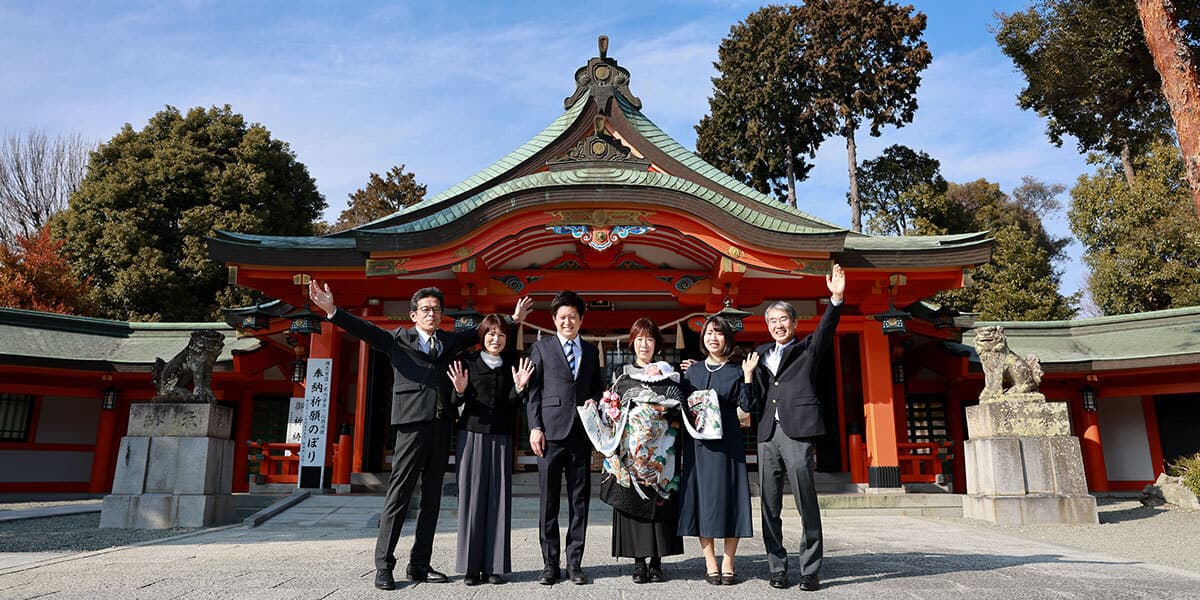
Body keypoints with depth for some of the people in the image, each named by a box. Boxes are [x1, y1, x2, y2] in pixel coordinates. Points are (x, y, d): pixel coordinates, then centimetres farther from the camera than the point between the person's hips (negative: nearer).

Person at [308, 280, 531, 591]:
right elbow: (365, 330, -6)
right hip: (412, 425, -5)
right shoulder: (398, 339, 6)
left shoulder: (449, 340, 18)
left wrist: (513, 318, 30)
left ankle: (419, 565, 18)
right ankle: (383, 566, 5)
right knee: (398, 496, -4)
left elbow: (481, 331, 29)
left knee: (432, 498, 9)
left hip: (441, 425, 5)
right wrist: (332, 310, -19)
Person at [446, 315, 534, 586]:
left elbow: (512, 406, 8)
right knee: (472, 496, -1)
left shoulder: (511, 366, 10)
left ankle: (495, 565, 7)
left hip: (501, 436, 2)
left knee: (499, 497, 0)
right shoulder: (468, 362, 4)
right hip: (472, 434, -2)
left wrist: (519, 388, -9)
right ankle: (471, 566, 6)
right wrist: (460, 390, -15)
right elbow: (458, 402, 5)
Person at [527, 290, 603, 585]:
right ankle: (550, 564, 13)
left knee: (580, 500, 6)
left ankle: (575, 563, 16)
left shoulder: (591, 350, 15)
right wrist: (535, 427, -6)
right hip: (551, 431, -3)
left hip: (581, 433, 3)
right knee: (548, 501, 3)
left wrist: (594, 399, -1)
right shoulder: (541, 348, 6)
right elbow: (532, 390, 2)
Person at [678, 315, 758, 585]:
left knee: (729, 497, -2)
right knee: (702, 497, 2)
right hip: (698, 442, 2)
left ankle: (728, 563, 8)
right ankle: (710, 564, 10)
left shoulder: (736, 371, 5)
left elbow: (746, 406, -5)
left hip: (727, 441, -2)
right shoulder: (692, 370, 12)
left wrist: (748, 375, -12)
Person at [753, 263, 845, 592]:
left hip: (798, 431, -4)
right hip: (767, 433, 4)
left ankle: (810, 571, 4)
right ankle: (777, 568, 12)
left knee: (806, 502, -3)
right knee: (770, 505, 5)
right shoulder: (761, 354, 21)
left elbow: (826, 329, -6)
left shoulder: (807, 349, 10)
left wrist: (836, 298, -23)